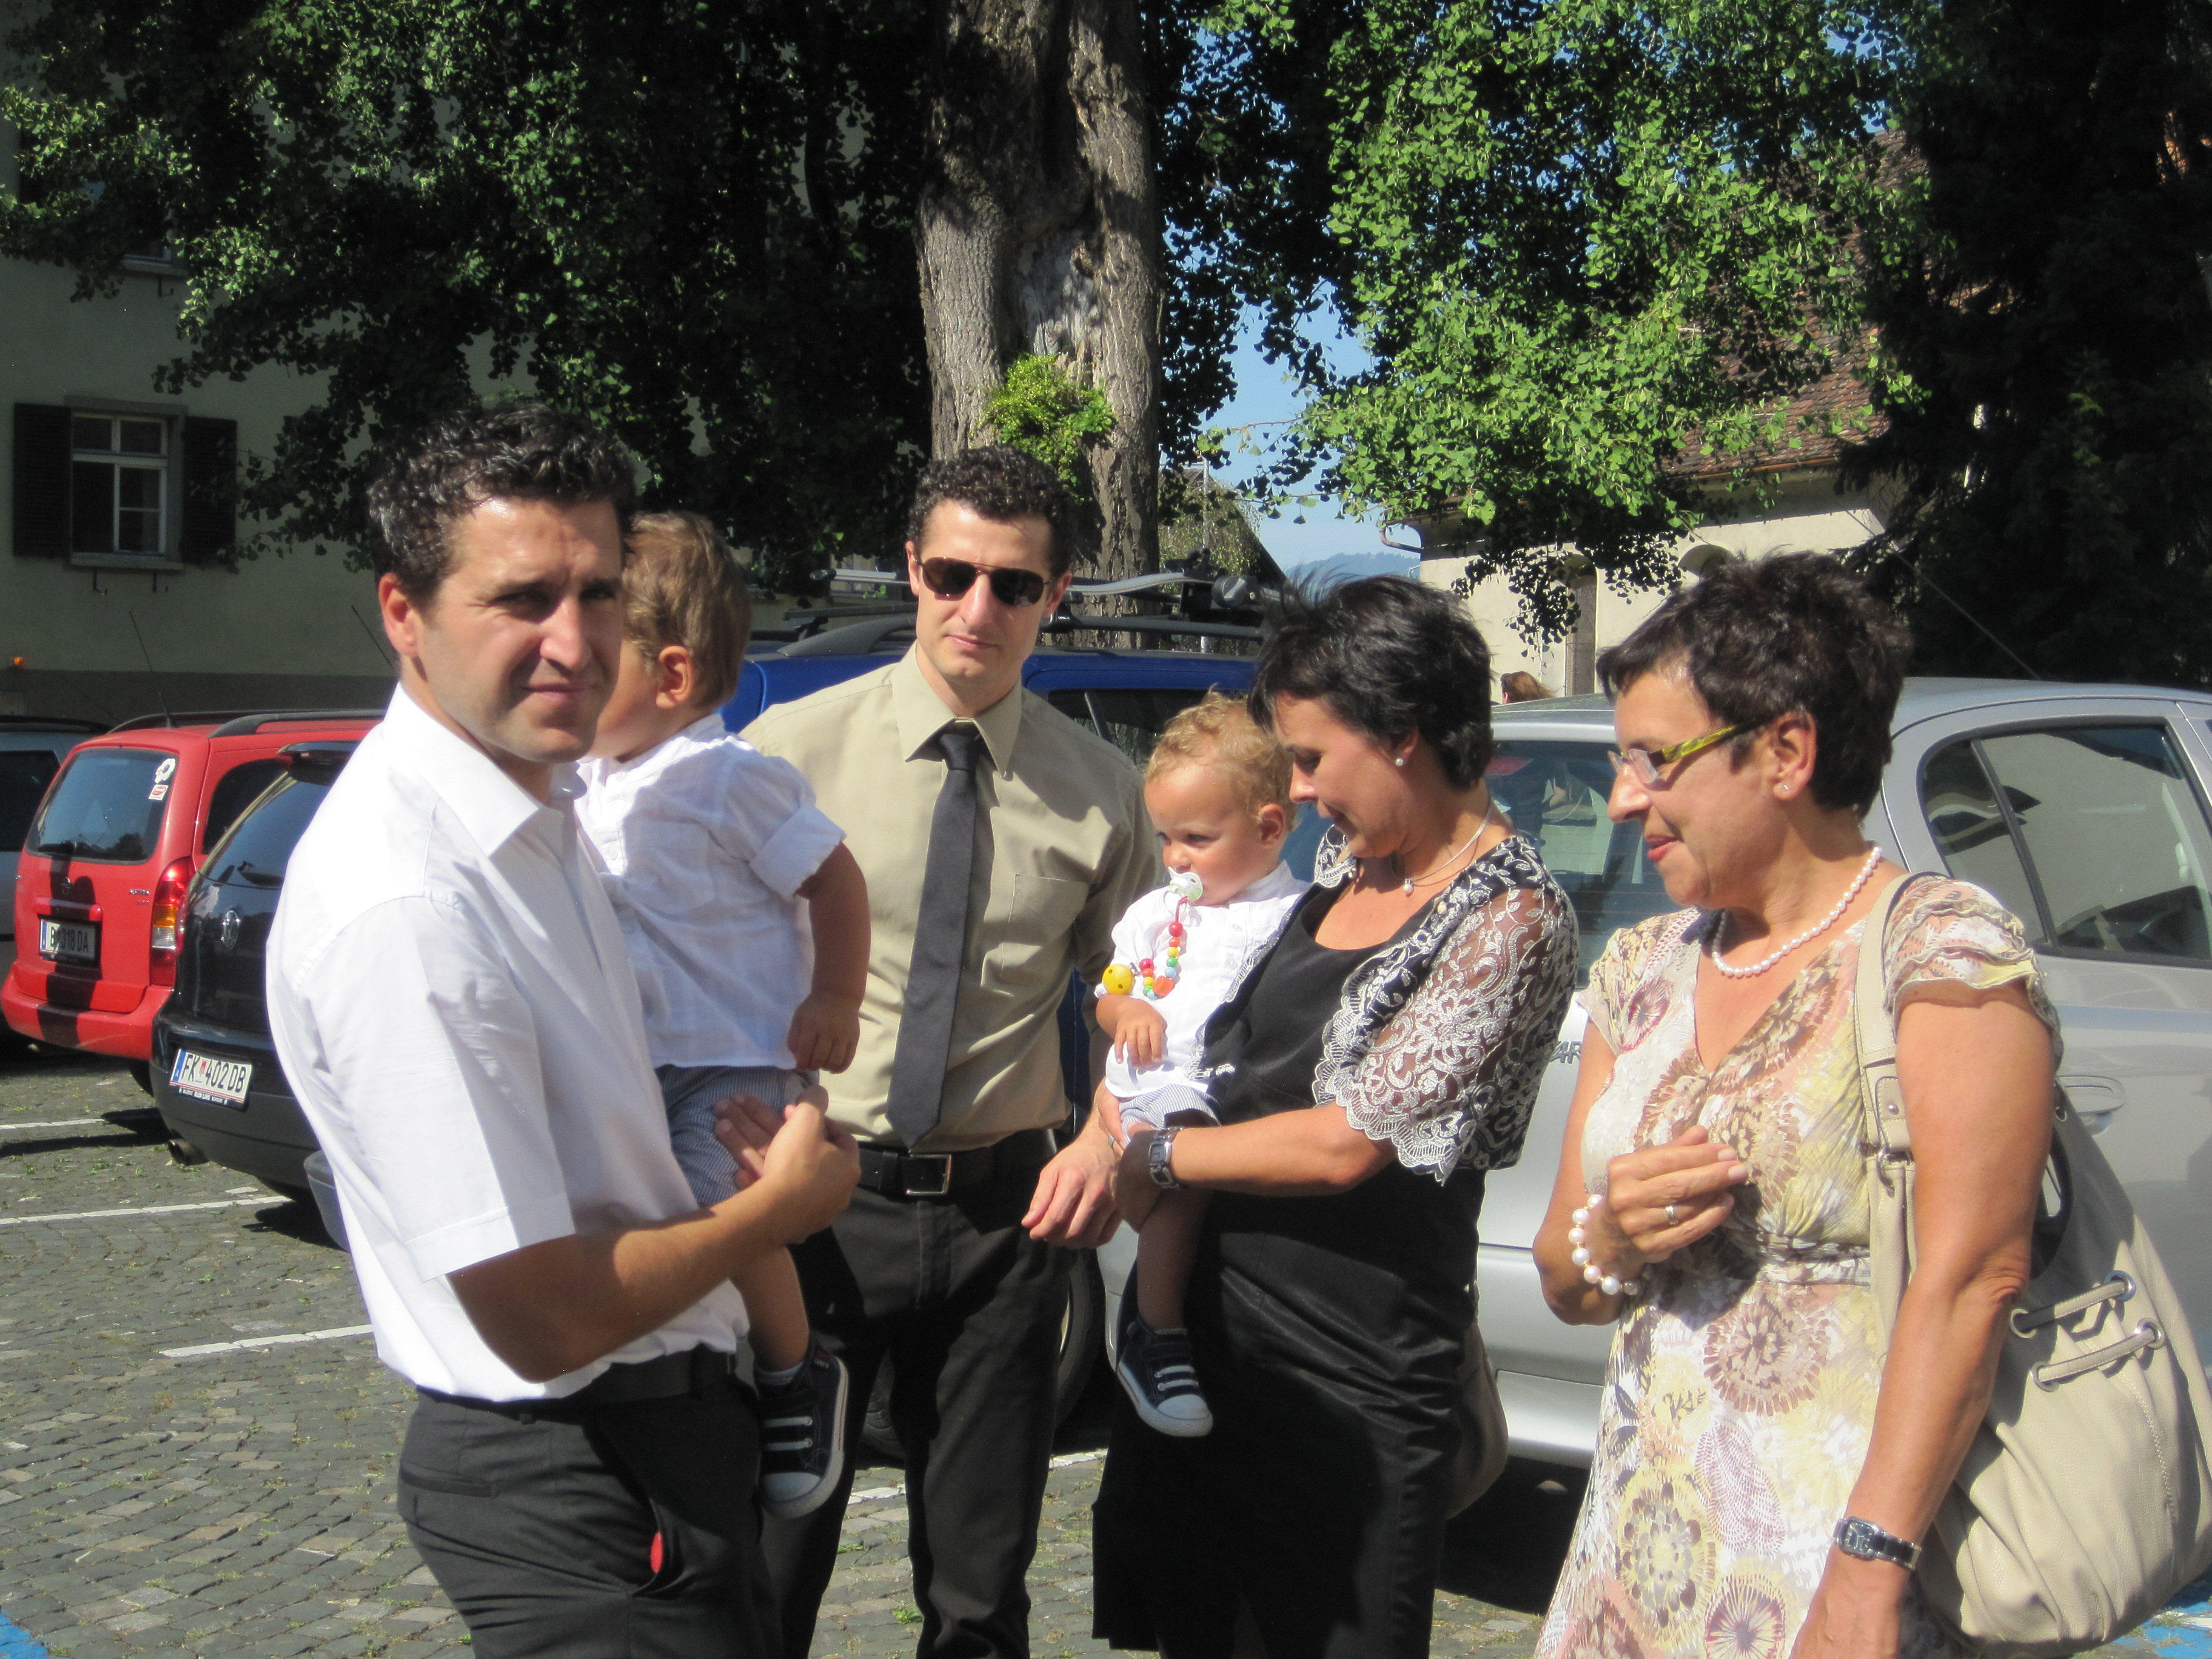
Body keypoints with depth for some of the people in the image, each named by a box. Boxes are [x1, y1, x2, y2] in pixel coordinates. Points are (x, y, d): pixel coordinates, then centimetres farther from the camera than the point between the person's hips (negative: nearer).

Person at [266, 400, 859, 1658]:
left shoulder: (543, 803, 2)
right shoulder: (402, 904, -28)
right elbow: (541, 1318, -25)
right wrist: (782, 1203, -12)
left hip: (672, 1424, 9)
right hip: (576, 1491, -9)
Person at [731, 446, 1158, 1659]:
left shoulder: (1099, 792, 2)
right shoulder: (799, 749, -5)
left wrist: (1108, 1136, -4)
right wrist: (741, 1122, -17)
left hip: (1004, 1210, 2)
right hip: (819, 1194, -2)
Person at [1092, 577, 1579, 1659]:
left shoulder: (1512, 920, -17)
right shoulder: (1344, 860, 7)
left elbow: (1348, 1143, -20)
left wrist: (1156, 1157, -8)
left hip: (1352, 1372, -7)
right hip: (1208, 1317, 7)